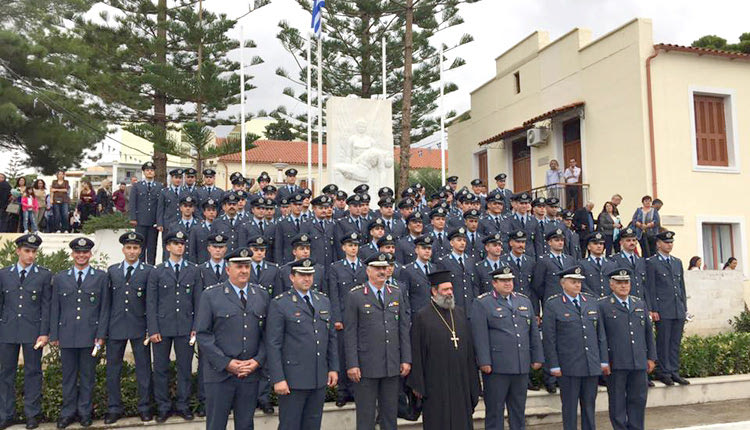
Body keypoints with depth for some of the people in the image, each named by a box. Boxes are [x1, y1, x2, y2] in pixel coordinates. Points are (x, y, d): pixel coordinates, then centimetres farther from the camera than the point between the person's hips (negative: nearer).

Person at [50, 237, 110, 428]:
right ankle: (68, 412, 21)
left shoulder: (101, 277, 3)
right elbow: (55, 309, 9)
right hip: (67, 335, 2)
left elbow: (105, 308, 2)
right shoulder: (60, 278, 9)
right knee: (68, 375, 8)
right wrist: (54, 335, 4)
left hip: (90, 335, -1)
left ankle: (85, 411, 19)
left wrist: (101, 335, -4)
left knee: (87, 375, 7)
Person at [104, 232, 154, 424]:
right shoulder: (112, 270, 8)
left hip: (139, 327, -2)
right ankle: (114, 408, 22)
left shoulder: (148, 271, -1)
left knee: (143, 368, 5)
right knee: (113, 368, 8)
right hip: (116, 327, 3)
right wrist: (104, 326, 5)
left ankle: (144, 408, 17)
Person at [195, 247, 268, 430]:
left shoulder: (262, 295, 8)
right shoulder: (210, 295, -2)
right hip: (219, 374, -3)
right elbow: (202, 334, -7)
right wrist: (225, 363, -13)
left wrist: (258, 360, -7)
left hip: (251, 373, 3)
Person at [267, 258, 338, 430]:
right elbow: (273, 344, -10)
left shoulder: (324, 301, 11)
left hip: (320, 378, 5)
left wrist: (334, 368, 8)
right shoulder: (279, 304, -7)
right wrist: (278, 379, -14)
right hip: (293, 379, -5)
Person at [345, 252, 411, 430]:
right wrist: (352, 365, -10)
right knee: (365, 415, 6)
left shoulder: (397, 293, 9)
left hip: (393, 365, 4)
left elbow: (404, 328, 9)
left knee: (390, 414, 13)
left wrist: (406, 360, 3)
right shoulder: (355, 295, -3)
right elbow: (350, 333, -6)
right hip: (366, 365, -4)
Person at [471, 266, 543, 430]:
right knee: (494, 409, 4)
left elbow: (534, 333, 15)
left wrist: (537, 358, 11)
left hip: (522, 366, 5)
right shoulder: (482, 303, -4)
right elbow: (480, 336, -11)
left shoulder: (524, 301, 14)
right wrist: (484, 362, -15)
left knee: (519, 409, 15)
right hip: (496, 367, -5)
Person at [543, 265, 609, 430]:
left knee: (589, 405, 12)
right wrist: (553, 365, -10)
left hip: (592, 365, 4)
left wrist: (604, 360, 8)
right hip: (568, 367, -4)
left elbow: (600, 334, 13)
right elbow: (548, 338, -6)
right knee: (570, 406, 5)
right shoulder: (552, 305, -5)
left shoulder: (592, 302, 11)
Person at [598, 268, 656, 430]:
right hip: (616, 363, -4)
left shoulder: (640, 303, 14)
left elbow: (649, 331, 16)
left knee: (638, 400, 10)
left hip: (639, 362, 4)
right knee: (617, 402, 5)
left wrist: (651, 357, 12)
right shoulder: (603, 305, -3)